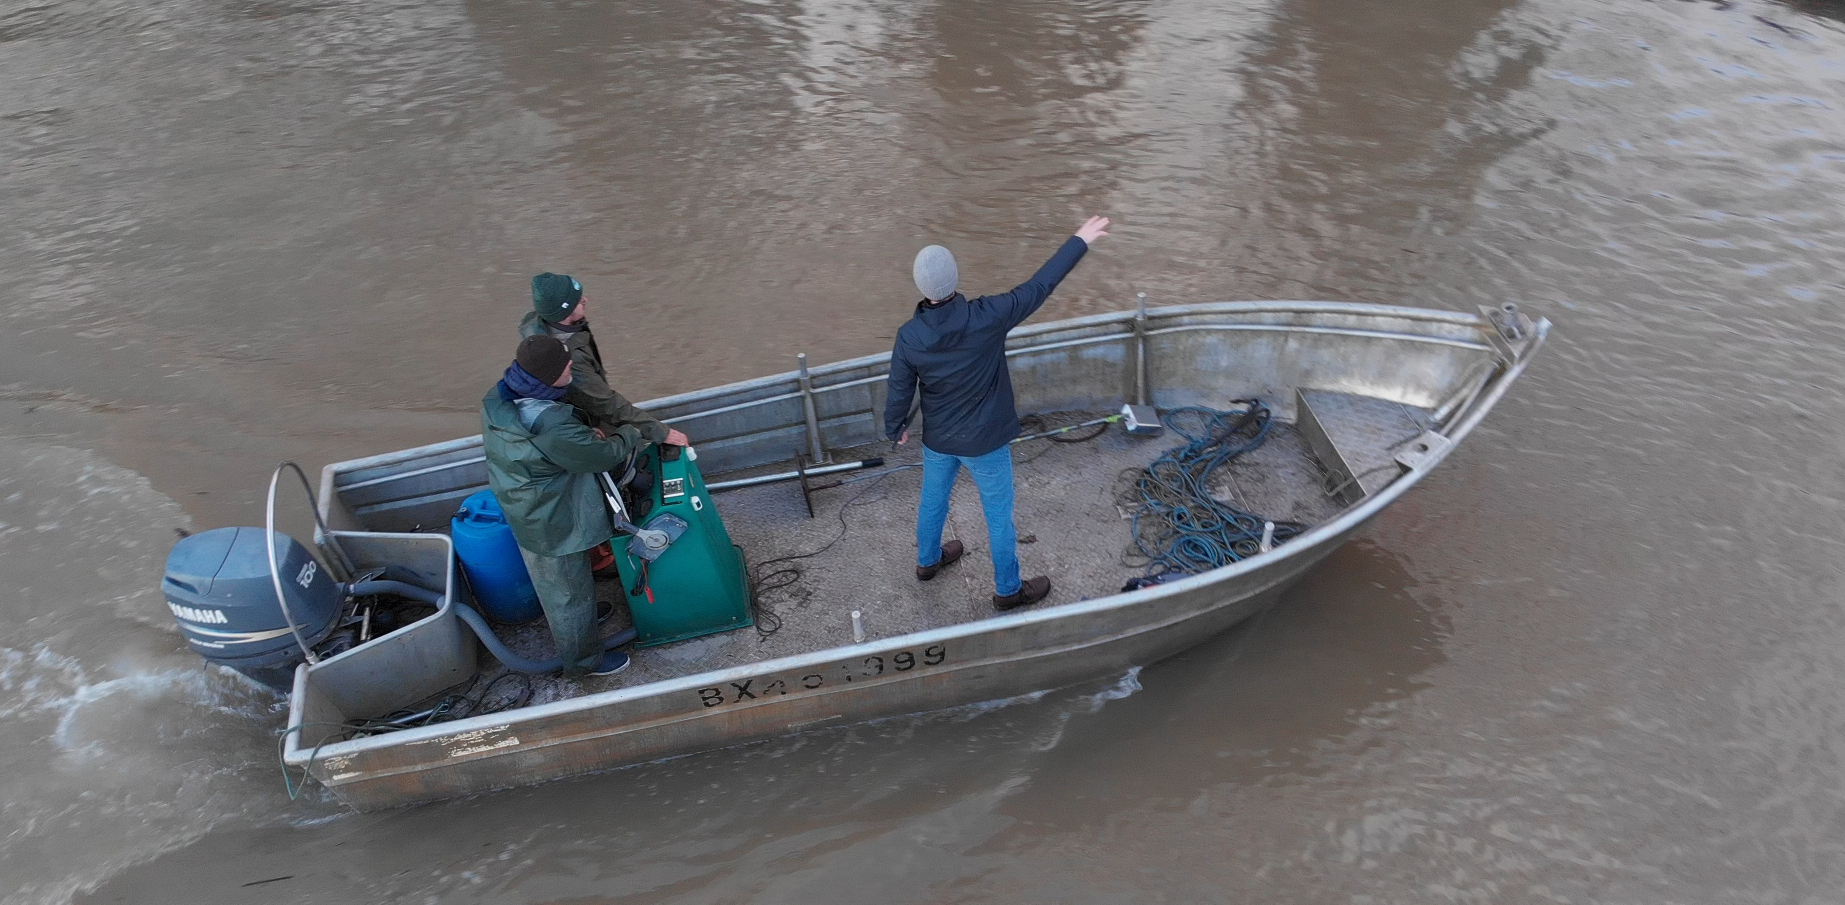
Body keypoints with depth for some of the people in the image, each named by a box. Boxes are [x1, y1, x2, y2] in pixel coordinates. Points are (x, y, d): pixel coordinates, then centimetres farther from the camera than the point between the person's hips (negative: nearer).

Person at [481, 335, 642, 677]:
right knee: (570, 592, 15)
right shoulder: (551, 427, -39)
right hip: (555, 527, -9)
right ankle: (582, 659, 37)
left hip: (526, 517, 9)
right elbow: (604, 456, -25)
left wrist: (587, 434, -5)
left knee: (550, 584, 33)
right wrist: (630, 433, -6)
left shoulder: (497, 399, -10)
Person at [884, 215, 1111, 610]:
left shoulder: (909, 336, -20)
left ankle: (928, 560, 53)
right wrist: (1080, 241, -7)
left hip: (937, 439, 3)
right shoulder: (986, 317, -28)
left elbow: (899, 392, -8)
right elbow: (1039, 286, -18)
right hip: (985, 442, -3)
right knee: (999, 515, 15)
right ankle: (1008, 589, 33)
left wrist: (896, 428, 13)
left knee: (932, 500, 28)